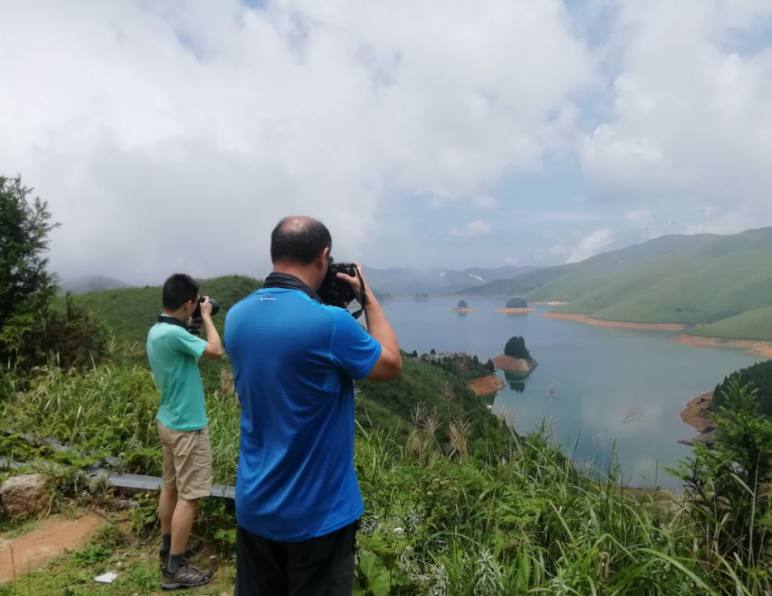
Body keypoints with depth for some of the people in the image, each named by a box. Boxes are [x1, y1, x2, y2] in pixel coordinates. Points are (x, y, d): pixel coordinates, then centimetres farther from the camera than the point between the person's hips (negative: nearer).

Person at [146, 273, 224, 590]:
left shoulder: (156, 330, 4)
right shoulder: (173, 334, -26)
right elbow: (216, 350, -21)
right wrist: (207, 316, -10)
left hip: (169, 421, 10)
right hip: (187, 427, -10)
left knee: (171, 487, 20)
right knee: (188, 497, 0)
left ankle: (167, 550, 34)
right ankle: (175, 569, 9)